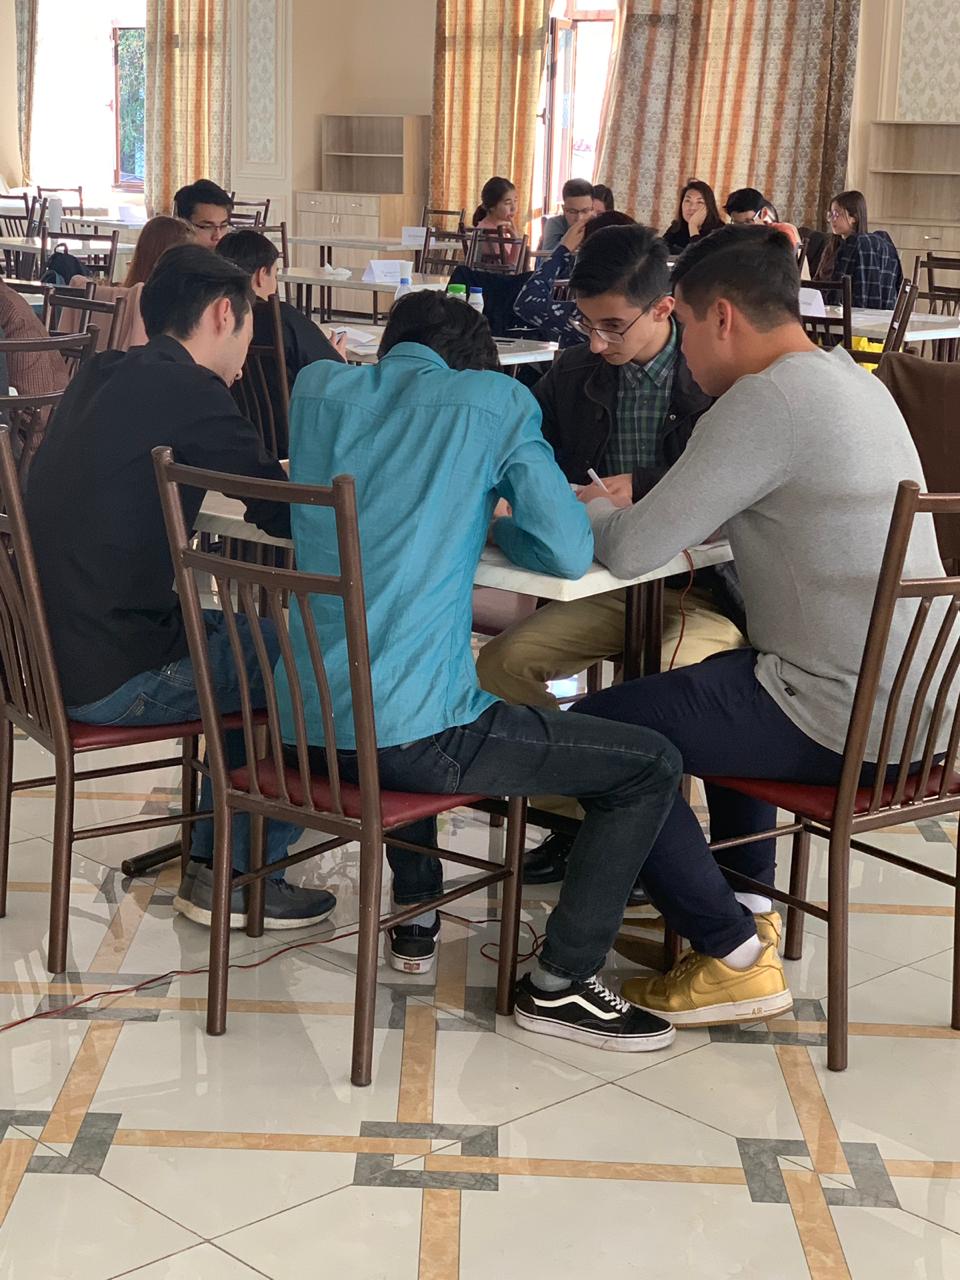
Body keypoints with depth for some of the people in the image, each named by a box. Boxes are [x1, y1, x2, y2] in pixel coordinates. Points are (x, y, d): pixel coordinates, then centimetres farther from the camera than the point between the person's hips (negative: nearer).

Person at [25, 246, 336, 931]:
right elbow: (291, 518, -11)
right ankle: (239, 879, 16)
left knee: (252, 639, 25)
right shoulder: (187, 391, -16)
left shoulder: (101, 377, 11)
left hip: (56, 645, 9)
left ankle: (213, 859, 29)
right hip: (110, 677, -9)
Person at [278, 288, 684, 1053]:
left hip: (304, 723, 7)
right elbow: (569, 553, -1)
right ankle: (561, 983, 11)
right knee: (651, 767, 7)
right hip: (408, 735, -6)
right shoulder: (495, 400, -1)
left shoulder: (318, 389, 11)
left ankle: (415, 921, 40)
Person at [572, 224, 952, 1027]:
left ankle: (734, 956, 5)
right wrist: (628, 506, 13)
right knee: (718, 679, 35)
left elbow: (630, 551, -18)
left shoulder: (767, 399, -19)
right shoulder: (849, 380, 11)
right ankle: (745, 900, 36)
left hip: (847, 719, -10)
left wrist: (590, 508, 4)